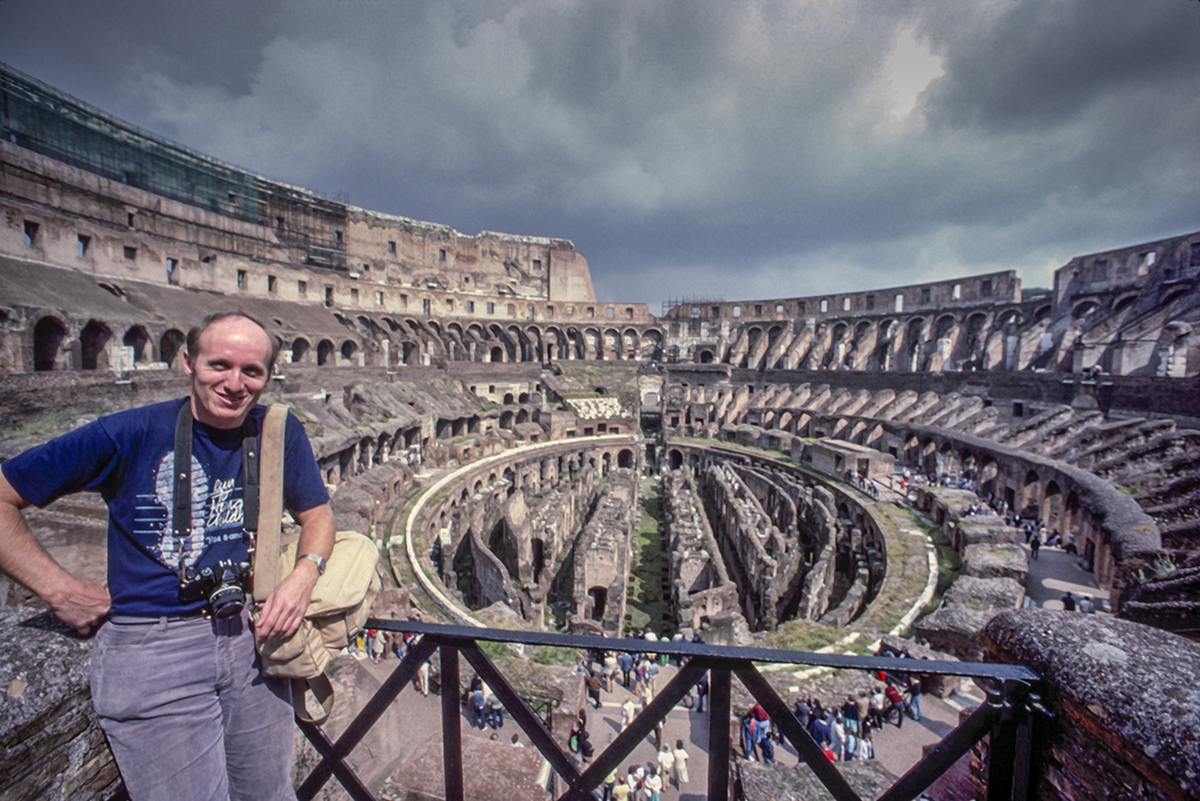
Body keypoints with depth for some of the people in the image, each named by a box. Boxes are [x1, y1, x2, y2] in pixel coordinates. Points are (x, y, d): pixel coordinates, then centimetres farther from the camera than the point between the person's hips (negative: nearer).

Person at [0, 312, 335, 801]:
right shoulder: (130, 433, -11)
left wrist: (303, 575, -13)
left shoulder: (280, 434, -3)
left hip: (250, 636, 4)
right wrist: (61, 591, -9)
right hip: (150, 654, -3)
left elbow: (316, 513, 5)